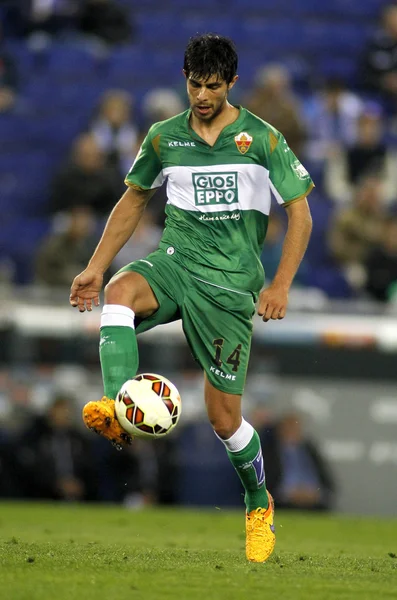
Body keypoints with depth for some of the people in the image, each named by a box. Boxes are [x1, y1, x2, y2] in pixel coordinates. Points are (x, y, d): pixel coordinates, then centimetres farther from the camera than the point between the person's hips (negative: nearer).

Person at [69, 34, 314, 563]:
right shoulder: (164, 137, 8)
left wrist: (281, 284, -10)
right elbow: (133, 201, 21)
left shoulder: (262, 139, -1)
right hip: (174, 261, 3)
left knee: (225, 421, -2)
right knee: (119, 293, -35)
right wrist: (95, 268, 13)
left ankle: (259, 504, 26)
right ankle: (117, 412, -50)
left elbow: (300, 214, 1)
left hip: (231, 281, -3)